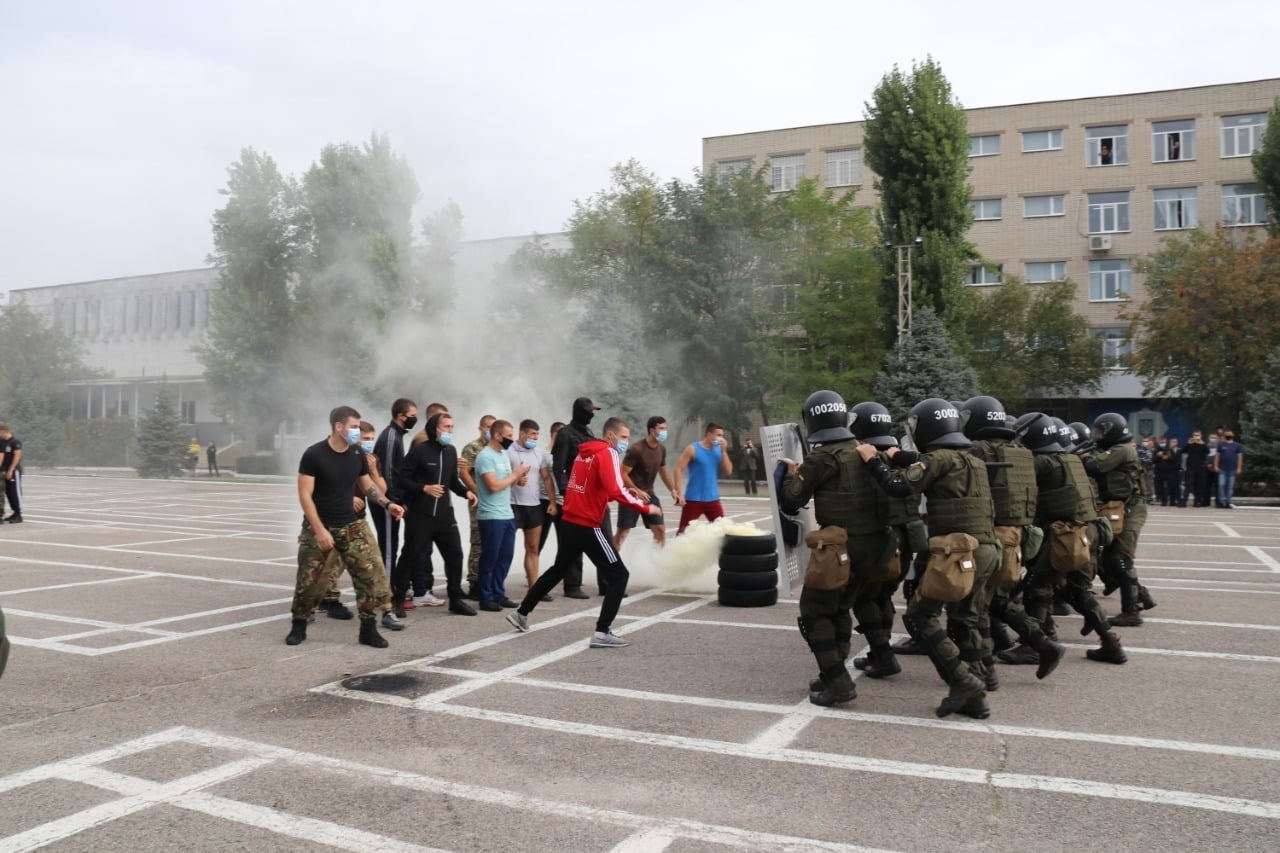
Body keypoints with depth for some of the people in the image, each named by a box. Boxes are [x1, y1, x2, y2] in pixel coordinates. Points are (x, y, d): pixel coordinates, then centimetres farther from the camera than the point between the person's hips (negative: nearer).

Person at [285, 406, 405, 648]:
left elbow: (368, 486, 12)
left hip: (351, 525, 4)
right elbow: (305, 495, -15)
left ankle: (368, 629, 5)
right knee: (309, 579, 3)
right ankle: (299, 626, 26)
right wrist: (319, 530, -20)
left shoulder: (357, 455, 0)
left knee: (367, 573, -6)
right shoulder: (314, 454, -15)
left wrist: (387, 504, -6)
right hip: (318, 527, -4)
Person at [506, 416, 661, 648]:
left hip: (569, 522, 9)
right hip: (588, 527, -9)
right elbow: (615, 491, -25)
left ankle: (521, 613, 34)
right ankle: (602, 633, -7)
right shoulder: (608, 453, -13)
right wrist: (645, 507, -19)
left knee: (558, 570, 26)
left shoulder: (584, 451, 13)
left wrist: (628, 492, 11)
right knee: (618, 575, -2)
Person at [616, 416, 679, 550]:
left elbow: (663, 471, 18)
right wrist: (637, 492, -22)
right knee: (622, 532, -3)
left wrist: (673, 490, 11)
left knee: (660, 529, 2)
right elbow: (622, 474, -19)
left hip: (648, 493, 7)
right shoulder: (636, 449, -21)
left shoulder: (662, 449, 2)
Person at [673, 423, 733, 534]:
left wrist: (723, 451, -7)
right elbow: (679, 469, -11)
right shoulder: (693, 449, -8)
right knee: (684, 530, 0)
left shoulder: (718, 450, 7)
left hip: (712, 499, 5)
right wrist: (678, 493, -17)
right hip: (693, 499, -5)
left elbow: (728, 472, 1)